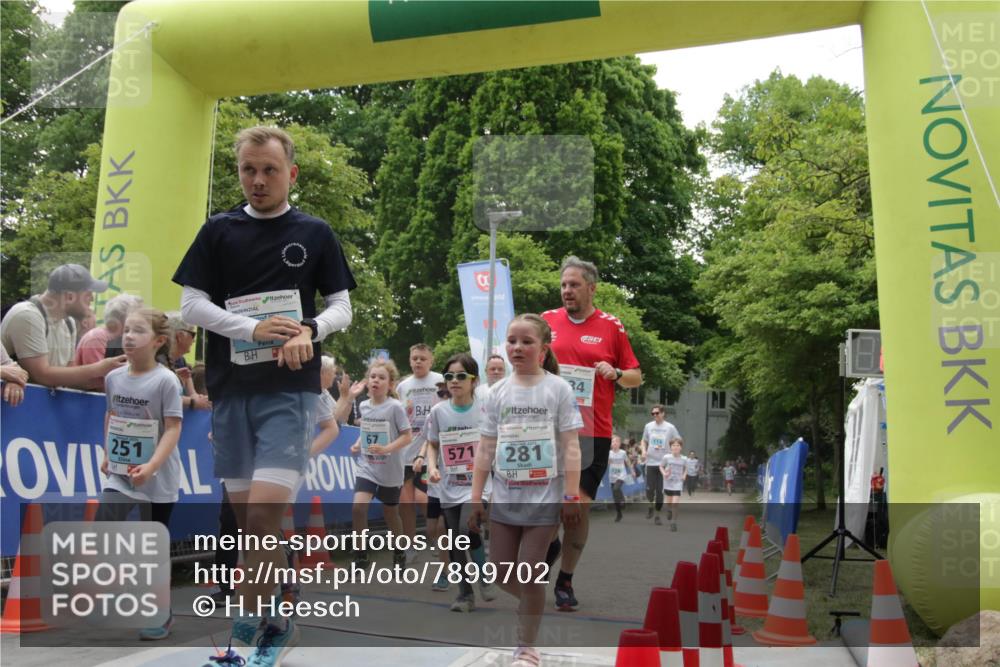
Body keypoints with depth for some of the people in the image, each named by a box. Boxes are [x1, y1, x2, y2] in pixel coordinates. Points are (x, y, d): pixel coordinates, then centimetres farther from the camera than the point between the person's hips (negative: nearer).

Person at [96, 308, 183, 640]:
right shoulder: (113, 378, 4)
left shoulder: (166, 380, -14)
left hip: (158, 480, -5)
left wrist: (152, 467, -26)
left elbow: (173, 429, -16)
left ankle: (161, 615, 20)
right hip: (120, 474, 5)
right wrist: (107, 455, 14)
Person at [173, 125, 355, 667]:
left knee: (264, 513, -15)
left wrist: (309, 330, -15)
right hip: (229, 388, 3)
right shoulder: (218, 230, 9)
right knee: (246, 516, 8)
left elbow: (341, 307, 7)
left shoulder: (315, 234, 7)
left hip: (290, 388, -3)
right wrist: (254, 329, -12)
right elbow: (190, 305, 3)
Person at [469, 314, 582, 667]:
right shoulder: (498, 392, 4)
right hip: (505, 497, 4)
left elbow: (571, 446, -6)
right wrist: (476, 497, 4)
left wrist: (571, 496, -11)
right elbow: (486, 448, 6)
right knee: (500, 571, 8)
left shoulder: (558, 388, -5)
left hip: (544, 497, -4)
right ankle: (532, 604, 40)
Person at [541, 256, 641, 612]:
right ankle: (548, 543, 33)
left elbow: (636, 376, 9)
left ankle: (565, 581, 18)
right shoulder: (546, 321, 7)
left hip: (593, 432, -1)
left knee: (581, 505, 3)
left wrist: (617, 374, -12)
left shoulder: (612, 327, 3)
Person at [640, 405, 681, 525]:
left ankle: (658, 515, 12)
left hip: (664, 463, -2)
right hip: (650, 462, 2)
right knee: (649, 489, -2)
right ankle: (651, 505, 28)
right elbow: (644, 441, 19)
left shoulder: (670, 427, -2)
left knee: (660, 491, -1)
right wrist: (643, 451, 1)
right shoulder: (648, 426, 6)